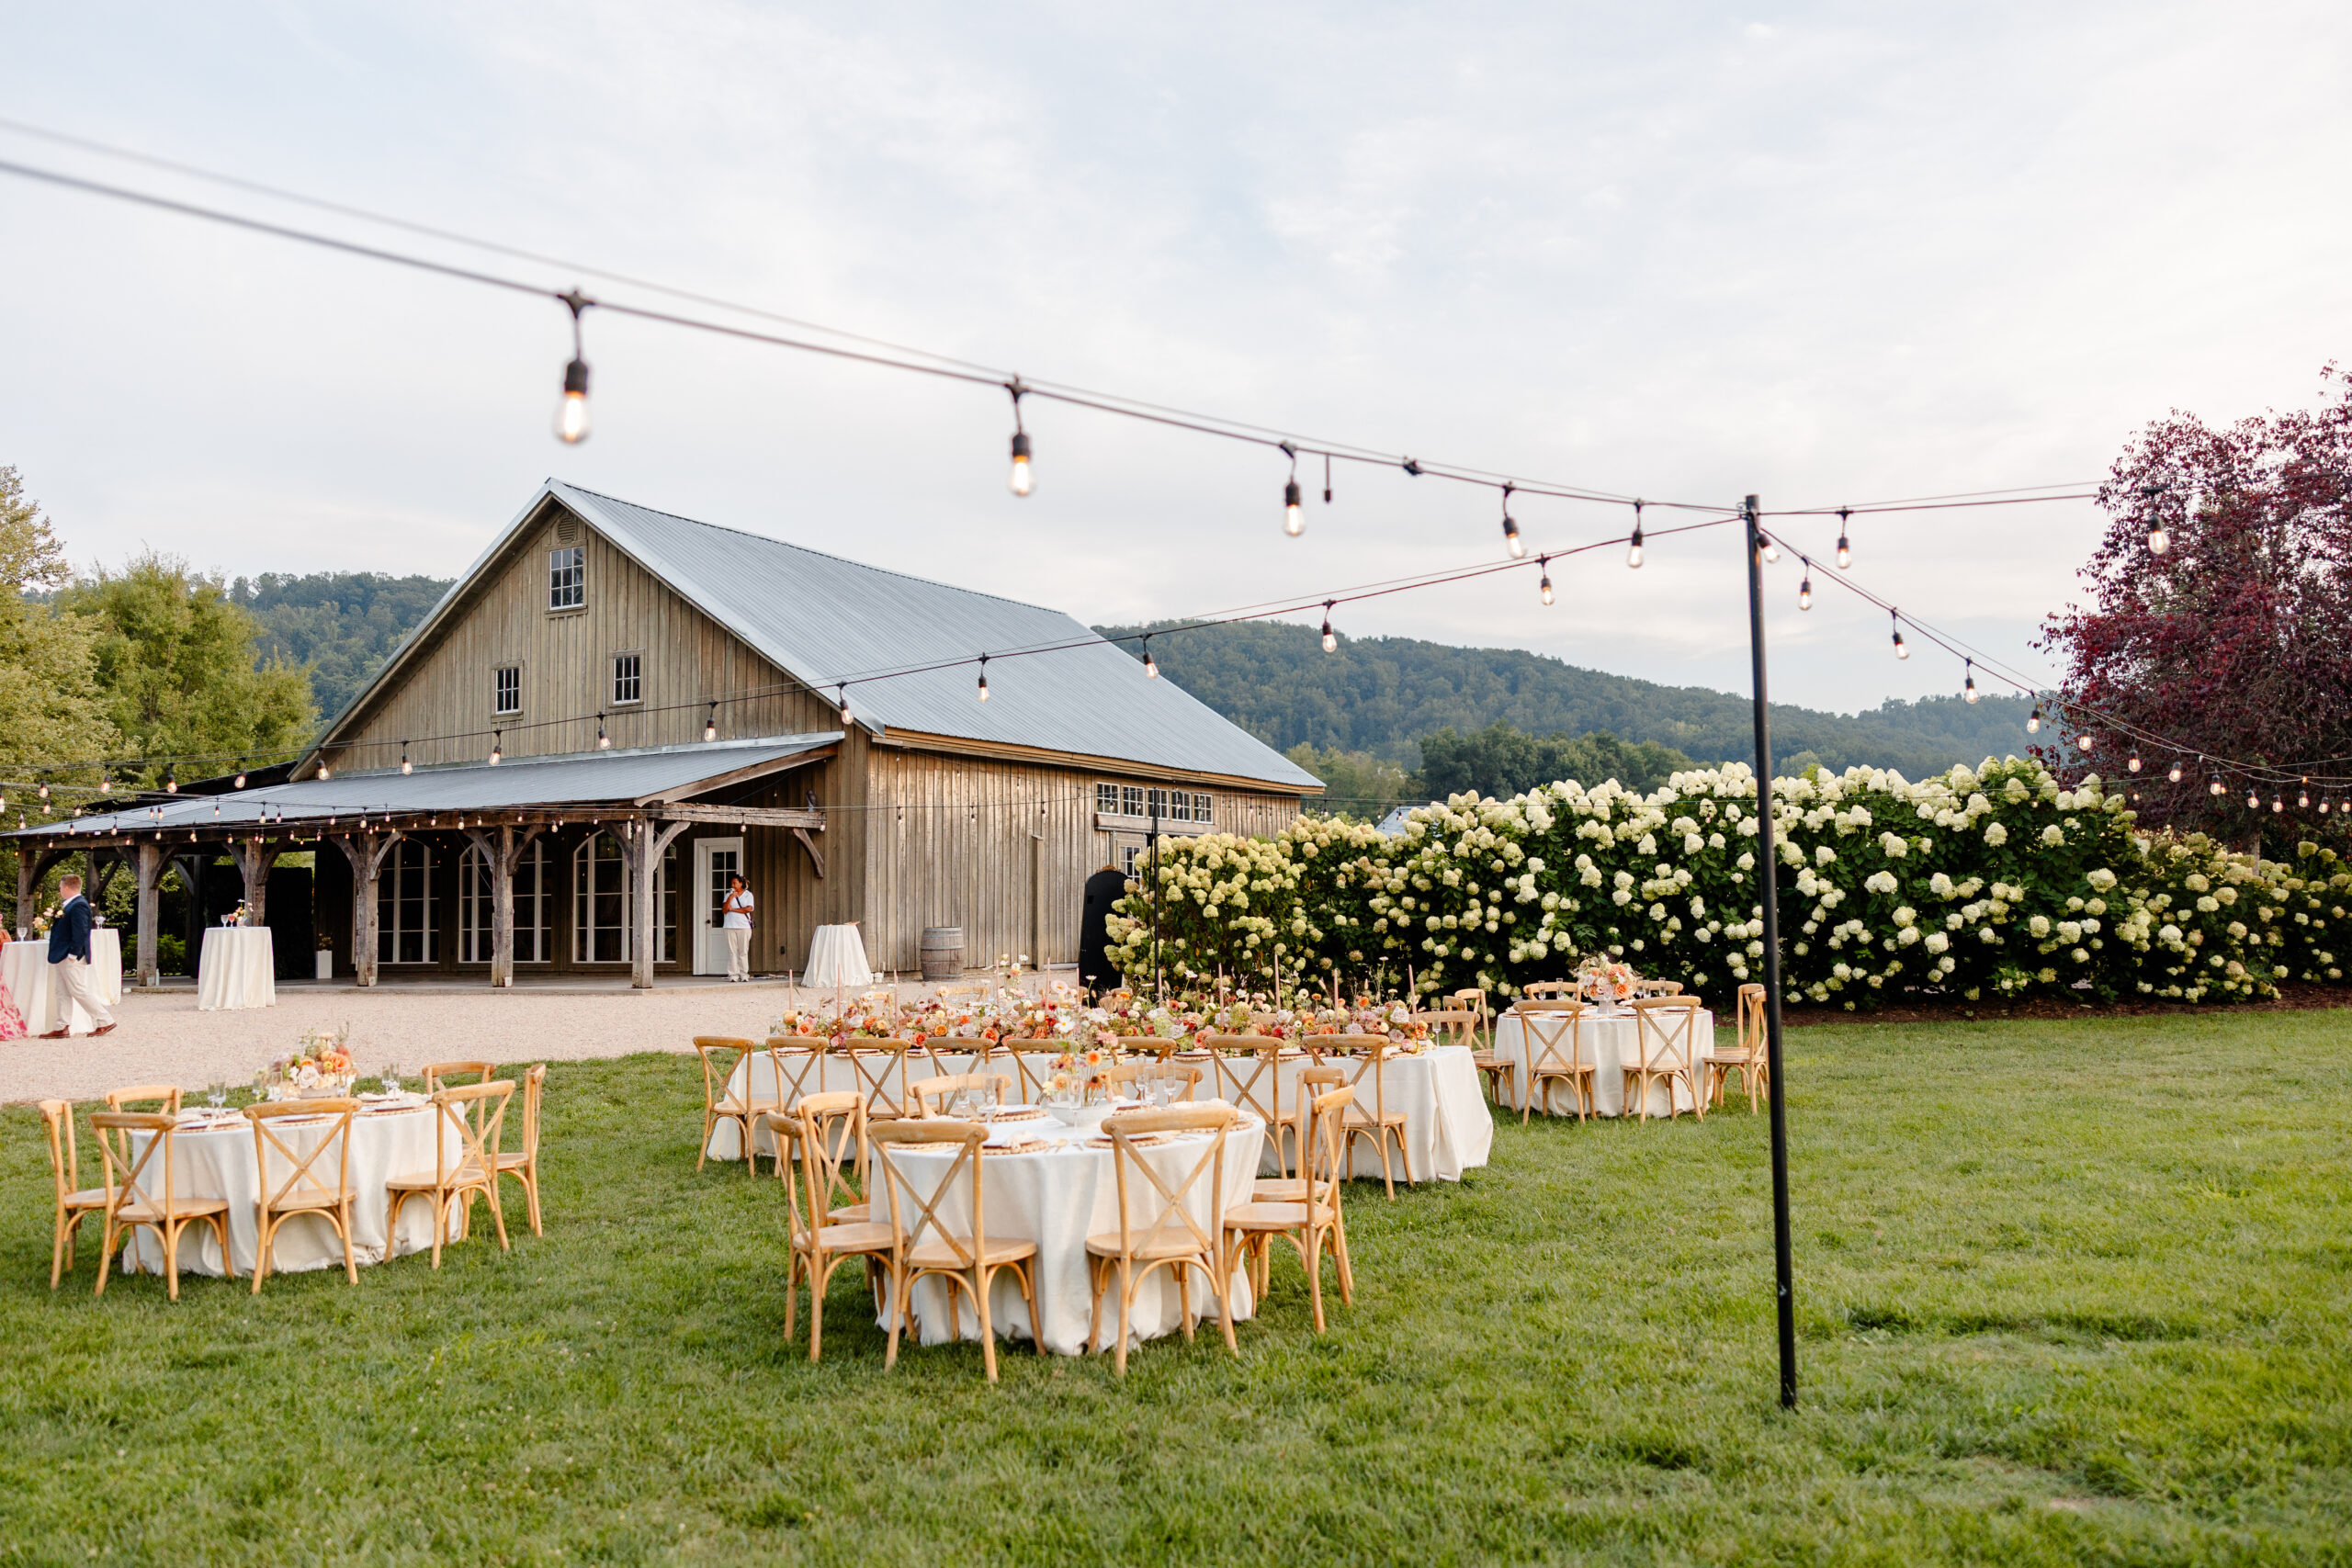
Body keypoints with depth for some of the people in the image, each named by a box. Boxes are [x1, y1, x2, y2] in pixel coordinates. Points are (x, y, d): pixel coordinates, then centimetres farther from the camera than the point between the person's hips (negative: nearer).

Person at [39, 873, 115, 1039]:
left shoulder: (79, 905, -17)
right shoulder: (71, 905, 15)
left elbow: (80, 931, -23)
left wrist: (73, 954, -25)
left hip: (71, 958, -11)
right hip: (63, 957, 11)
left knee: (79, 991, -8)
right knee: (61, 993, 10)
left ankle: (106, 1022, -3)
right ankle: (60, 1028, 12)